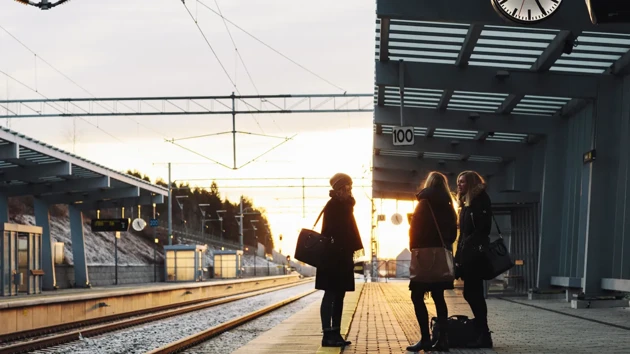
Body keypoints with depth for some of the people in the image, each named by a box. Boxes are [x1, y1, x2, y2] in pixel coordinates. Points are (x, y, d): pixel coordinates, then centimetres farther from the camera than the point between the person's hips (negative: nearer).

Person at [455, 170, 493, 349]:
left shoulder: (480, 199, -7)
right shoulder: (467, 203, 20)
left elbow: (482, 228, -16)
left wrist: (476, 248, -22)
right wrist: (459, 255, 14)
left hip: (475, 253, -9)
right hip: (467, 253, 9)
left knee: (473, 293, -9)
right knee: (471, 293, 8)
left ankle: (483, 335, -5)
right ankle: (481, 333, 13)